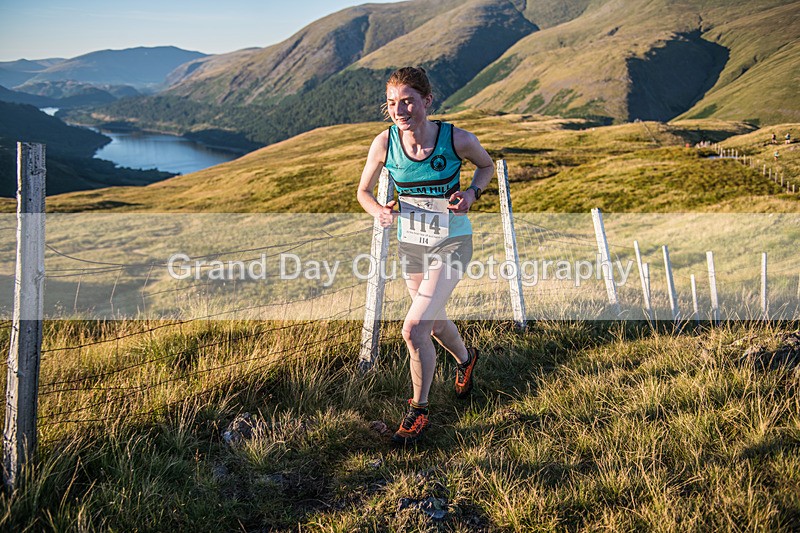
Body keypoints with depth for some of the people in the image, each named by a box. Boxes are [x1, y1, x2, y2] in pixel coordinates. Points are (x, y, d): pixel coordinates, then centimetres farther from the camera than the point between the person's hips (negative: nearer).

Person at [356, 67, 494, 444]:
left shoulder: (456, 139, -19)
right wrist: (379, 211, -21)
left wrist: (472, 193, -17)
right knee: (434, 320, 23)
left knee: (414, 329, -16)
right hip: (410, 243, 4)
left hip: (451, 243, -4)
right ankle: (465, 360, 57)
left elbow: (487, 166, 3)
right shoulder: (384, 143, -13)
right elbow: (363, 191, 1)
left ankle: (418, 411, 7)